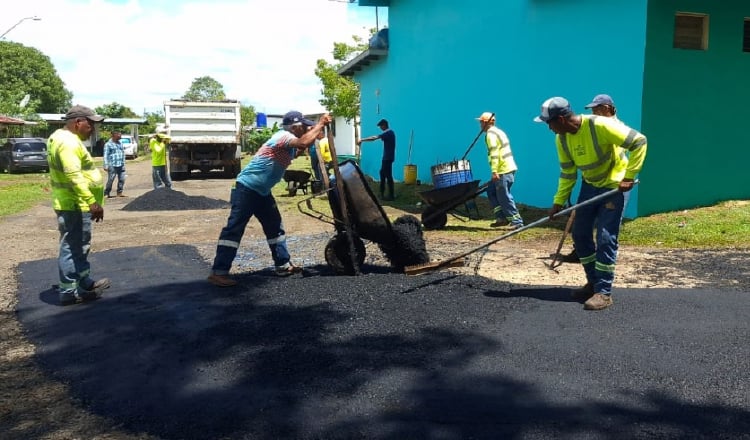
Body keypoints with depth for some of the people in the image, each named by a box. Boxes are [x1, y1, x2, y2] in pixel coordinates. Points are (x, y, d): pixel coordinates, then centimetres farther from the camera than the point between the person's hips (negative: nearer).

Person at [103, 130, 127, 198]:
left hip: (121, 165, 6)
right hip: (112, 166, -6)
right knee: (110, 180, -3)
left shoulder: (120, 143, 14)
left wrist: (123, 163, 16)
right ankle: (107, 193, 9)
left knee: (122, 179, 3)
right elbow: (106, 155, -6)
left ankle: (119, 193, 13)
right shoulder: (108, 144, -3)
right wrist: (106, 165, -13)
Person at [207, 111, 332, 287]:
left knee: (275, 226, 15)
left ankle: (283, 265, 24)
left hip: (262, 191, 11)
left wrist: (318, 128, 15)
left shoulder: (289, 142, 12)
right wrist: (320, 124, -23)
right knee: (234, 228, -11)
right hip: (247, 188, -11)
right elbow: (303, 143, -35)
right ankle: (218, 272, -11)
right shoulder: (282, 136, -17)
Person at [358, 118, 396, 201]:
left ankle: (391, 195, -3)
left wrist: (362, 140, -22)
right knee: (382, 173, 16)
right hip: (387, 157, 10)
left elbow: (374, 138, -24)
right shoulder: (389, 132, 15)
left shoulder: (387, 133, -17)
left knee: (388, 175, -7)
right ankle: (382, 192, 24)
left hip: (387, 157, -10)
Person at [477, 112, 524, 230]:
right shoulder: (498, 131, 22)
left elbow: (494, 153, -20)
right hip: (508, 168, 10)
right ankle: (501, 217, 12)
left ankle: (516, 221, -6)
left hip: (503, 170, -10)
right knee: (491, 191, 14)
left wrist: (494, 171, -24)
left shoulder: (491, 134, -9)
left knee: (504, 196, -8)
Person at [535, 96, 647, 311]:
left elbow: (639, 142, -24)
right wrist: (559, 201, -3)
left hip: (614, 186, -7)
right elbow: (567, 172, 3)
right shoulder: (562, 138, -6)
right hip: (589, 185, 7)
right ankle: (593, 283, 23)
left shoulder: (600, 125, -27)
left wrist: (629, 177, -26)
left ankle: (604, 292, -2)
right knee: (580, 235, 8)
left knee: (605, 238, -11)